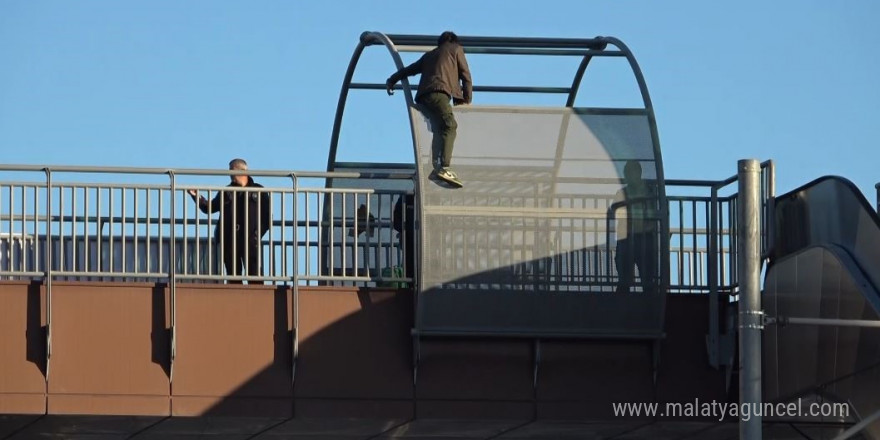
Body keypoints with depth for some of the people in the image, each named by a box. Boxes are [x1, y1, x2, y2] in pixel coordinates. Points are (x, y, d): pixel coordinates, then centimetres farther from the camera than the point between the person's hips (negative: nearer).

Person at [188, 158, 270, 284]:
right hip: (229, 241, 3)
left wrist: (258, 233, -6)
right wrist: (197, 197, -1)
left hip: (250, 241, -3)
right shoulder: (226, 192, 13)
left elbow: (267, 216, 5)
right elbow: (209, 208, 14)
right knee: (233, 277, 5)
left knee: (254, 274, -9)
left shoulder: (258, 191, 5)